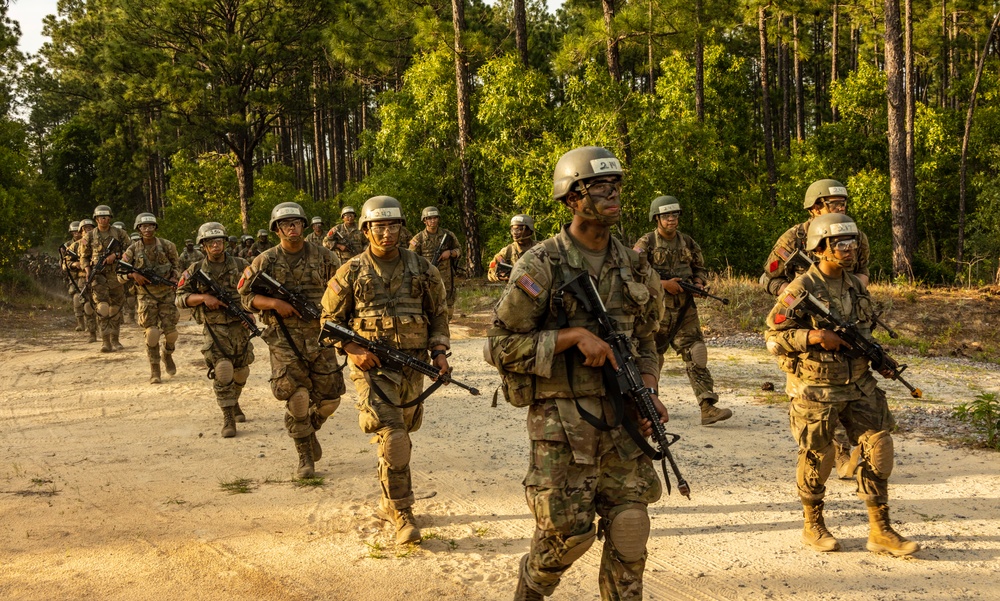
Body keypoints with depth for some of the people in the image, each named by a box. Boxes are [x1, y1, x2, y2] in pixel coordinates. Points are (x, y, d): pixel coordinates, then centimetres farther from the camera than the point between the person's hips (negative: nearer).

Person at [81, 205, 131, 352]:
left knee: (116, 308, 7)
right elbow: (84, 256, 14)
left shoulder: (120, 234, 6)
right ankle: (105, 341, -18)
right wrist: (88, 271, -1)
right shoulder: (90, 236, 6)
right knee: (102, 307, -16)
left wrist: (115, 255, -12)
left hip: (116, 274, 2)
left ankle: (115, 340, 19)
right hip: (98, 275, -2)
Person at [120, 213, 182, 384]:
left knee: (171, 332, -3)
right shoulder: (133, 250, -3)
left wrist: (174, 277, -9)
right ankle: (154, 370, 5)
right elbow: (121, 275, 1)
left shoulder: (167, 246, -2)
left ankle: (168, 355, 31)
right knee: (151, 333, -8)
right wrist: (133, 275, -19)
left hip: (166, 294, 1)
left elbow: (177, 265, 12)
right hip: (146, 296, -1)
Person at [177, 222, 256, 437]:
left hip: (240, 326, 3)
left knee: (240, 371, 15)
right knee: (222, 371, -16)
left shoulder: (240, 266, 1)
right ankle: (228, 417, -8)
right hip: (214, 329, -2)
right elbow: (180, 298, -3)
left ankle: (234, 402, 43)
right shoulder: (196, 271, -1)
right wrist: (204, 297, -19)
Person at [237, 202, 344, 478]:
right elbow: (246, 296, 3)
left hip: (319, 335, 2)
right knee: (297, 400, -7)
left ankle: (310, 429, 35)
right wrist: (274, 304, -13)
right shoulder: (265, 261, 2)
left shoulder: (323, 257, 5)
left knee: (329, 397, 2)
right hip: (284, 338, -2)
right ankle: (305, 457, 9)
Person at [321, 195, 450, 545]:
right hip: (371, 367, -3)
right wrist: (351, 350, -10)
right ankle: (401, 515, -8)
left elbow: (438, 314, 14)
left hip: (412, 366, 3)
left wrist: (439, 351, 1)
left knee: (399, 436, 13)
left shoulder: (421, 270, 5)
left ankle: (389, 503, 32)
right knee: (392, 439, -16)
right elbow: (330, 319, 5)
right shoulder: (351, 273, -1)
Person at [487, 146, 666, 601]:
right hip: (562, 422, -5)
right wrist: (574, 335, -19)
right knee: (568, 533, 2)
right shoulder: (540, 267, -11)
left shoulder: (633, 268, 7)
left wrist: (649, 392, 1)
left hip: (622, 419, 5)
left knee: (629, 530, 3)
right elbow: (502, 346, -12)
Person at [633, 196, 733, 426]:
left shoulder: (688, 243, 9)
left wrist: (698, 282, -3)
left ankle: (708, 407, -13)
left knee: (696, 356, -8)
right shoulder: (646, 244, -5)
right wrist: (664, 284, -19)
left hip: (685, 311, 3)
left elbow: (700, 268, 20)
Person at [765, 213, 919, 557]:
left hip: (858, 384, 6)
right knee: (818, 458, 4)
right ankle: (813, 526, 25)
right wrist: (816, 337, -24)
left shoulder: (857, 286, 9)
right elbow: (773, 337, -13)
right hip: (816, 390, -6)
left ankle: (880, 532, 10)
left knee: (878, 448, 1)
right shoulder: (801, 290, -12)